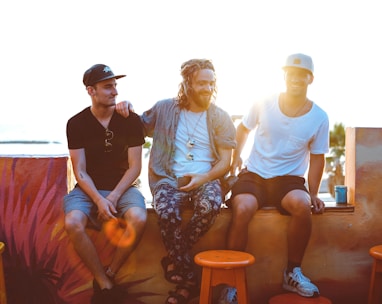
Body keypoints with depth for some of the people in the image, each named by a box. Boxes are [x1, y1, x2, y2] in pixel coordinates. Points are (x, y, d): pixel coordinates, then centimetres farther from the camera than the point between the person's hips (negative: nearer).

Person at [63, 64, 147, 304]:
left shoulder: (131, 120, -2)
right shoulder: (76, 123, -2)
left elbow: (135, 167, -4)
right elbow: (80, 172, -4)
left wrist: (113, 197, -17)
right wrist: (99, 200, -21)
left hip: (122, 187, 0)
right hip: (88, 188, 1)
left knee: (139, 219, -32)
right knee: (73, 223, -31)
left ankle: (109, 275, -9)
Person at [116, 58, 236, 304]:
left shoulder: (221, 118, 6)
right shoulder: (164, 109, 7)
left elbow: (225, 161, 2)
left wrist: (204, 178, -17)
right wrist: (127, 108, 1)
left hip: (206, 179, 0)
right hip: (169, 178, 0)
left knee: (210, 206, -36)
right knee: (167, 212, -35)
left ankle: (173, 262, -14)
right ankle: (188, 279, -18)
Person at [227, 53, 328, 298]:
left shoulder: (319, 117, -2)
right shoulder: (264, 104, -3)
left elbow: (316, 158, 6)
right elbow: (243, 129, 16)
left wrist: (313, 194, -2)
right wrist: (235, 157, 5)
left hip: (289, 178, 0)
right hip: (254, 175, 0)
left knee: (302, 205, -34)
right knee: (242, 209, -32)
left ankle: (293, 273, -11)